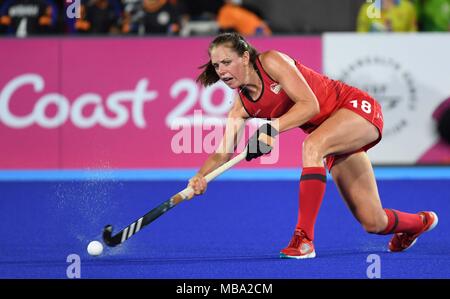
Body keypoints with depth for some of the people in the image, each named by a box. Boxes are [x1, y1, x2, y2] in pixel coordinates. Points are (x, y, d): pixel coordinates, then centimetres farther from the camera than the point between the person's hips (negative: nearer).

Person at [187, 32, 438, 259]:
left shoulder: (271, 62, -18)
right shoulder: (242, 106, 0)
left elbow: (310, 105, -24)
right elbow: (222, 153, -6)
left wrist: (271, 129, -34)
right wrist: (201, 177, -26)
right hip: (332, 138, 7)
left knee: (312, 146, -38)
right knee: (375, 223, 2)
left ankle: (304, 238, -35)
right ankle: (419, 222, 37)